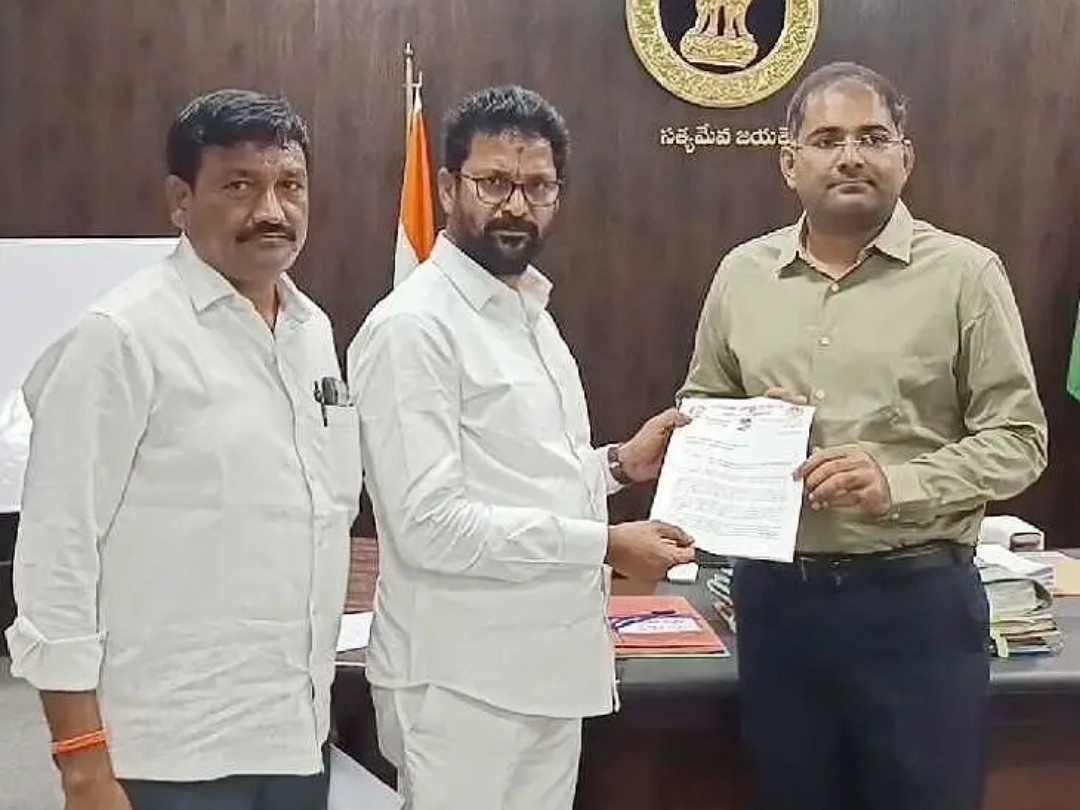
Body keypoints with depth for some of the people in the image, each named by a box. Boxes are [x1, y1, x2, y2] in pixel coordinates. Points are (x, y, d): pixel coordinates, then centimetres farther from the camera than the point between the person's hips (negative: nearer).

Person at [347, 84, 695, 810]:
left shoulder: (531, 311, 12)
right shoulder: (414, 327, -17)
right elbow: (432, 524, -23)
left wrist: (618, 464, 4)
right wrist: (606, 545, -20)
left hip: (543, 666, 9)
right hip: (464, 680, -8)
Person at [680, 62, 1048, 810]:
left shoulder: (964, 272, -5)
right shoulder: (742, 273, 6)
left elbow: (1017, 438, -6)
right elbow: (699, 410, 16)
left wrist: (899, 484, -21)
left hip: (915, 597, -3)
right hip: (775, 595, 4)